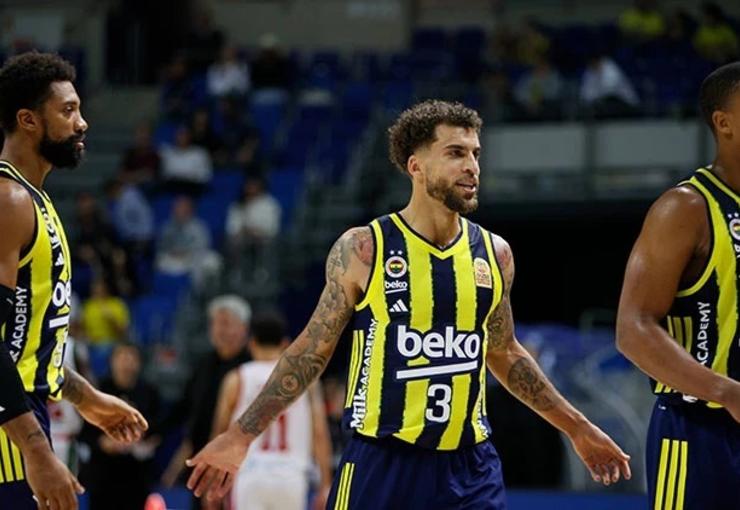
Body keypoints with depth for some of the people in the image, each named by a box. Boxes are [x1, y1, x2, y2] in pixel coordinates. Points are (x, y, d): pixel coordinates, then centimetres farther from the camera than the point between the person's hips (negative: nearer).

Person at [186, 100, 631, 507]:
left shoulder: (494, 254, 7)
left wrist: (577, 428, 24)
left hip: (470, 471, 3)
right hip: (382, 467, -3)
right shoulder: (362, 251, -4)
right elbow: (313, 349, 3)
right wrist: (240, 436, -1)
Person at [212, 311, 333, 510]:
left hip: (249, 476, -2)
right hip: (291, 477, 2)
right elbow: (320, 434, 1)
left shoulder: (237, 379, 4)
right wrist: (326, 485, 3)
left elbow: (221, 434, 8)